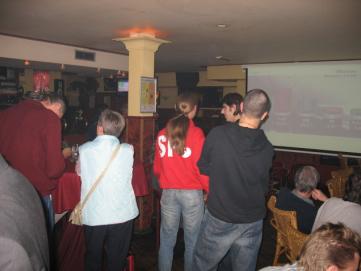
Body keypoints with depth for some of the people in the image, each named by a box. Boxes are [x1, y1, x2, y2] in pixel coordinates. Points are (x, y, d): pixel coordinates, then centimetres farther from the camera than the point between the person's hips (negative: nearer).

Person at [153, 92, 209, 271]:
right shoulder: (196, 133, -10)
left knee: (167, 241, 14)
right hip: (192, 193, -3)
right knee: (192, 242, 10)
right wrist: (210, 190, 4)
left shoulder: (163, 134, 1)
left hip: (168, 193, 3)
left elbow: (157, 167, 9)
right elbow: (201, 167, -12)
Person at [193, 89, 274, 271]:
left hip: (218, 218, -2)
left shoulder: (217, 134, -17)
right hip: (252, 222, 2)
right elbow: (264, 187, 0)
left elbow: (203, 168, -2)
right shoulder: (267, 148, -12)